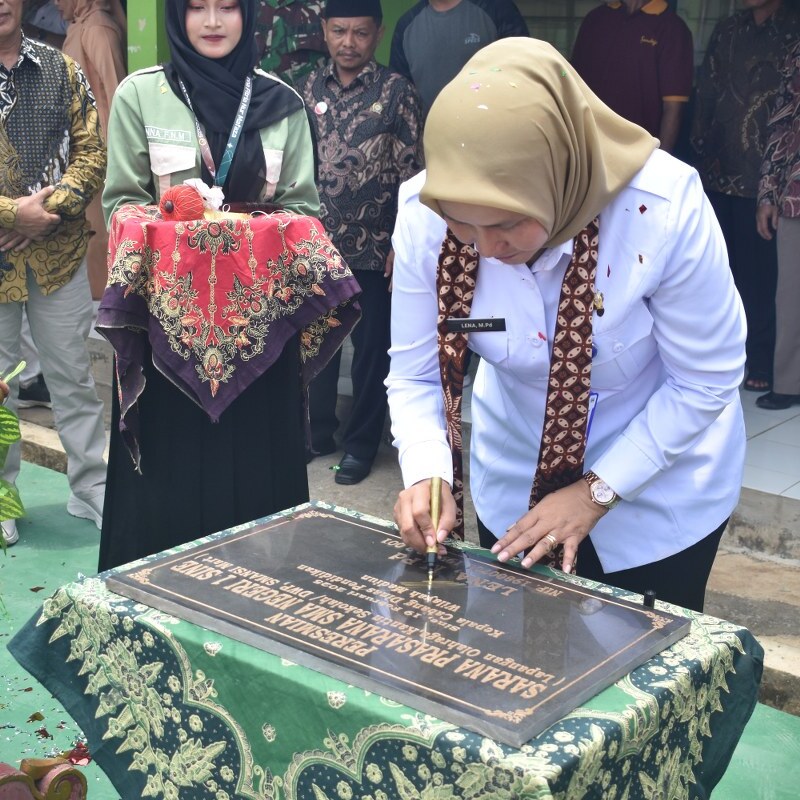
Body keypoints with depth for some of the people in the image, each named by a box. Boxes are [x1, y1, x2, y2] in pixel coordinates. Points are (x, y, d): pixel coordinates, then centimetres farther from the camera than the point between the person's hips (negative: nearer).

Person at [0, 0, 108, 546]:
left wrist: (50, 209, -13)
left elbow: (92, 153, 2)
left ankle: (92, 488, 23)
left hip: (59, 253, 2)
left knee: (74, 379, 10)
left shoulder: (61, 71, 5)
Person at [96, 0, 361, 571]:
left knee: (255, 464, 6)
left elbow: (302, 206, 7)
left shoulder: (282, 103, 7)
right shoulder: (140, 95, 2)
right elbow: (121, 202, 1)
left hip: (260, 317, 2)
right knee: (169, 468, 2)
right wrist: (173, 230, -18)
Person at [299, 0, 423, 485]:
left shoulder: (397, 92, -7)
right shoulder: (310, 89, 5)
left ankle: (362, 443, 21)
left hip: (373, 249, -4)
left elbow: (411, 175, -7)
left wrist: (400, 243, -11)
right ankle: (318, 431, 29)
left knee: (372, 349, 7)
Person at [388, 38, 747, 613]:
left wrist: (596, 492, -21)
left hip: (661, 485, -2)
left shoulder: (666, 210, -33)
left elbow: (706, 380, -21)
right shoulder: (424, 217, -25)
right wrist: (426, 473, -31)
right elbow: (414, 375, -13)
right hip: (514, 475, 3)